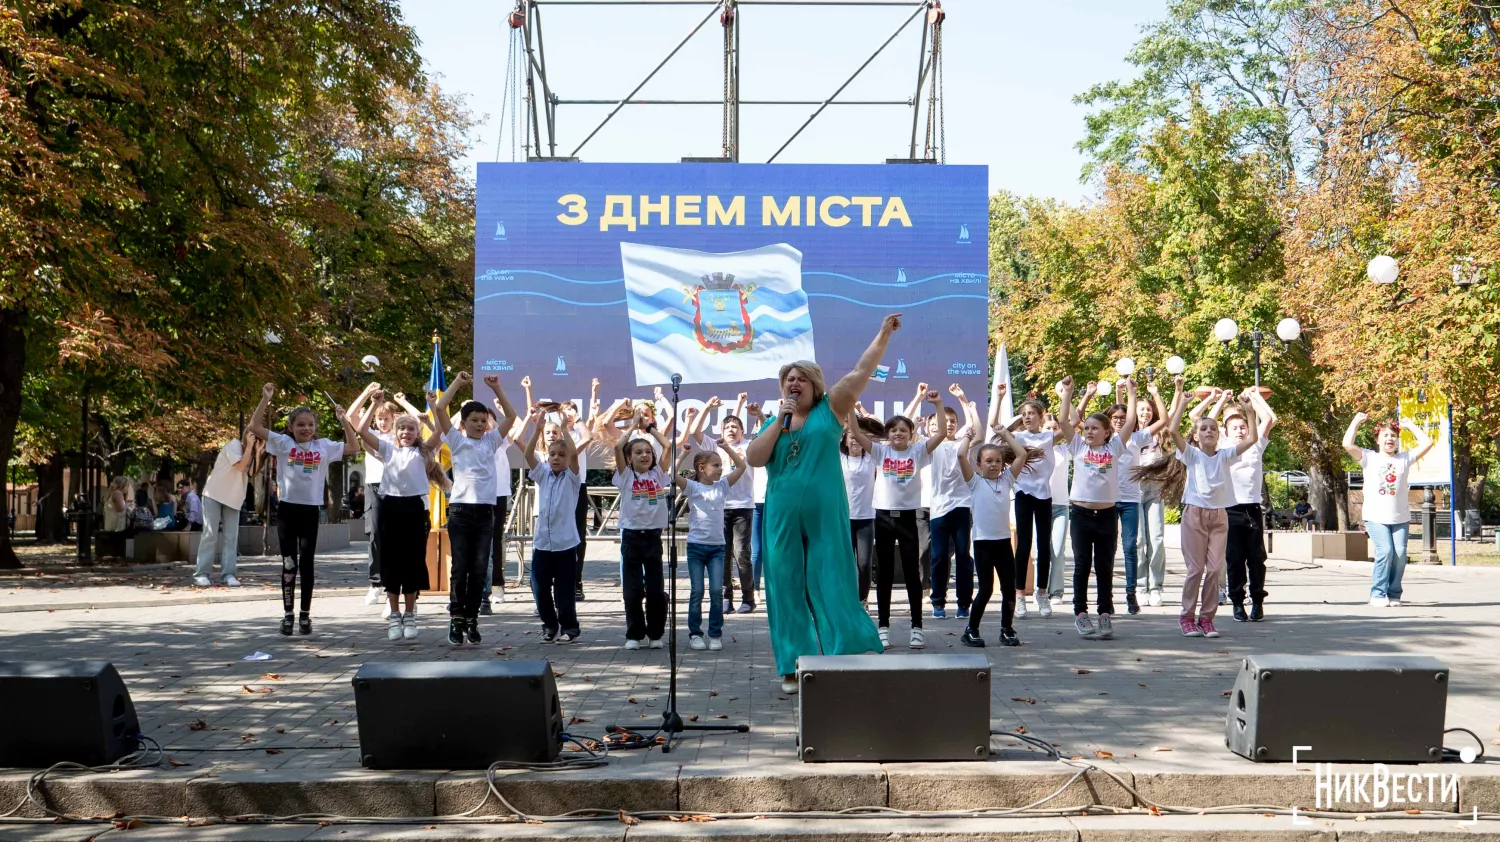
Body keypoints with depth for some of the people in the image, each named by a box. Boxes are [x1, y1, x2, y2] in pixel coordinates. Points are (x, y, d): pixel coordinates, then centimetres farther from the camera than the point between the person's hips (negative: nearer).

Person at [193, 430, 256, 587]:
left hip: (233, 498, 7)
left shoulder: (252, 452, 9)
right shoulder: (234, 444, -12)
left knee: (231, 537, 0)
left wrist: (257, 451, -12)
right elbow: (240, 466, -25)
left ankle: (228, 574, -1)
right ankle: (201, 574, -9)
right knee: (210, 534, -10)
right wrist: (249, 446, -24)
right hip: (214, 494, -7)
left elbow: (252, 472, -7)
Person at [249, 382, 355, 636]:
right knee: (289, 564, 4)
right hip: (287, 508, -1)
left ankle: (305, 615, 11)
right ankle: (288, 614, 12)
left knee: (306, 564, 4)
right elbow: (254, 426, -4)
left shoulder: (324, 446, 6)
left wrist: (344, 420, 1)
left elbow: (353, 445, 11)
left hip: (310, 510, 1)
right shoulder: (283, 443, 1)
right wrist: (266, 399, -11)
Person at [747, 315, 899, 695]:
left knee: (832, 587, -3)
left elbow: (861, 371, 2)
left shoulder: (828, 411, 6)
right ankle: (793, 668, 12)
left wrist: (884, 335, 0)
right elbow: (753, 459, 0)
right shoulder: (773, 422, 14)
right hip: (783, 517, 3)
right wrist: (779, 422, -6)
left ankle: (858, 660, 4)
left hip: (825, 516, -3)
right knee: (788, 589, 5)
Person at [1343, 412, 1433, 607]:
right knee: (1385, 551, -17)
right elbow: (1347, 444, -8)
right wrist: (1356, 421, 2)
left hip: (1400, 518, 3)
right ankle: (1378, 594, -4)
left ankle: (1394, 594, 6)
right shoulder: (1369, 458, 6)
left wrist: (1410, 425, 13)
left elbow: (1427, 443, 6)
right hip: (1376, 517, -3)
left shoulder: (1405, 458, 12)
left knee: (1400, 553, -8)